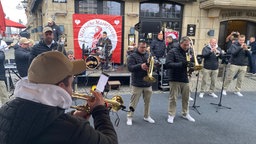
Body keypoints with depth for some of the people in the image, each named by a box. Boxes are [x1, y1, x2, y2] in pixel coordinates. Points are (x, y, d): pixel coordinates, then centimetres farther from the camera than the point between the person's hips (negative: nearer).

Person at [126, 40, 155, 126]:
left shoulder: (148, 55, 11)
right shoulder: (132, 56, -3)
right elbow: (130, 68, -15)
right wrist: (140, 66, -29)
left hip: (148, 83, 5)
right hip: (137, 83, -4)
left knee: (147, 101, 14)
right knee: (133, 101, 2)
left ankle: (147, 116, 30)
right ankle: (129, 117, 16)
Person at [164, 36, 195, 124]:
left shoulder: (189, 52, 8)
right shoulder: (172, 52, -9)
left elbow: (191, 64, 11)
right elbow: (168, 64, -20)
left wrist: (191, 64, -15)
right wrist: (181, 64, -29)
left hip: (185, 79, 5)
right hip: (175, 79, -5)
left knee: (186, 98, 13)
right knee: (173, 98, 3)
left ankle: (185, 113, 30)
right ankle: (171, 115, 16)